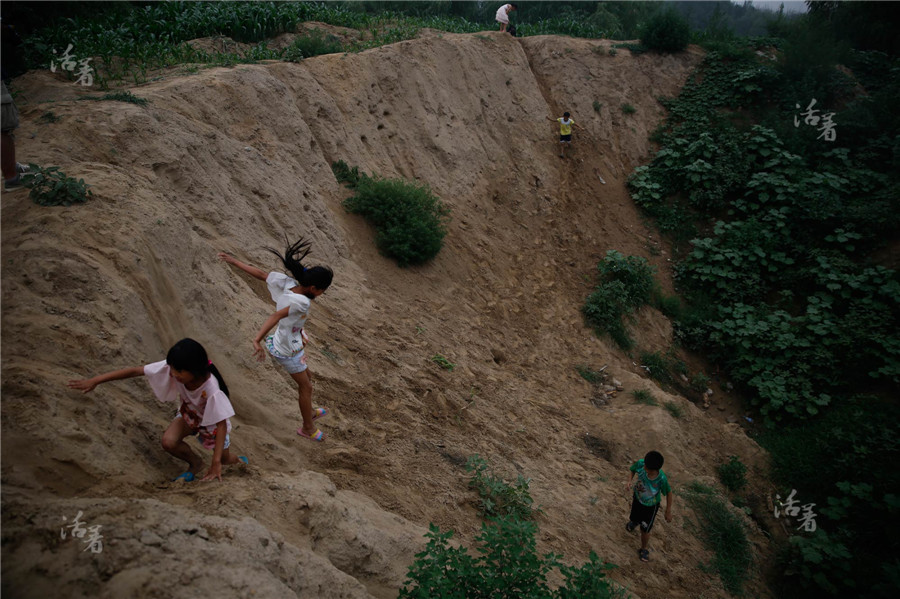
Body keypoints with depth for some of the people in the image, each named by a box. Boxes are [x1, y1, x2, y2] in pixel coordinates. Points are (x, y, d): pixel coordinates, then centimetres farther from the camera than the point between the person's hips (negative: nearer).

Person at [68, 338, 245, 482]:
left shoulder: (212, 389, -41)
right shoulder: (170, 368, -31)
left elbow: (221, 424, -37)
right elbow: (135, 371, -26)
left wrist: (216, 463, -39)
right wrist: (96, 380, -26)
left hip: (212, 421, -3)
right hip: (188, 414, 3)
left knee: (224, 459, 2)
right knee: (168, 442, -25)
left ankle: (236, 460, 43)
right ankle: (195, 463, 7)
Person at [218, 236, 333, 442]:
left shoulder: (285, 282, -15)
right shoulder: (302, 302, -35)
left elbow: (259, 273, -7)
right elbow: (276, 316, -43)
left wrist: (234, 261, 1)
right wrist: (257, 340, -48)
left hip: (280, 342, 8)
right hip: (288, 352, -8)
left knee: (306, 378, 27)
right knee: (306, 387, 13)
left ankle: (310, 413, 50)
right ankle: (308, 428, 34)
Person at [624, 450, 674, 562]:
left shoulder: (662, 479, -39)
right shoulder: (640, 464, -34)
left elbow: (668, 493, -18)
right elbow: (632, 470, -10)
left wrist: (668, 511, -8)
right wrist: (629, 481, -29)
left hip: (651, 505, -3)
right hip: (637, 498, 3)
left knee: (645, 530, 12)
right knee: (634, 518, 28)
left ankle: (643, 550, 43)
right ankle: (633, 521, 67)